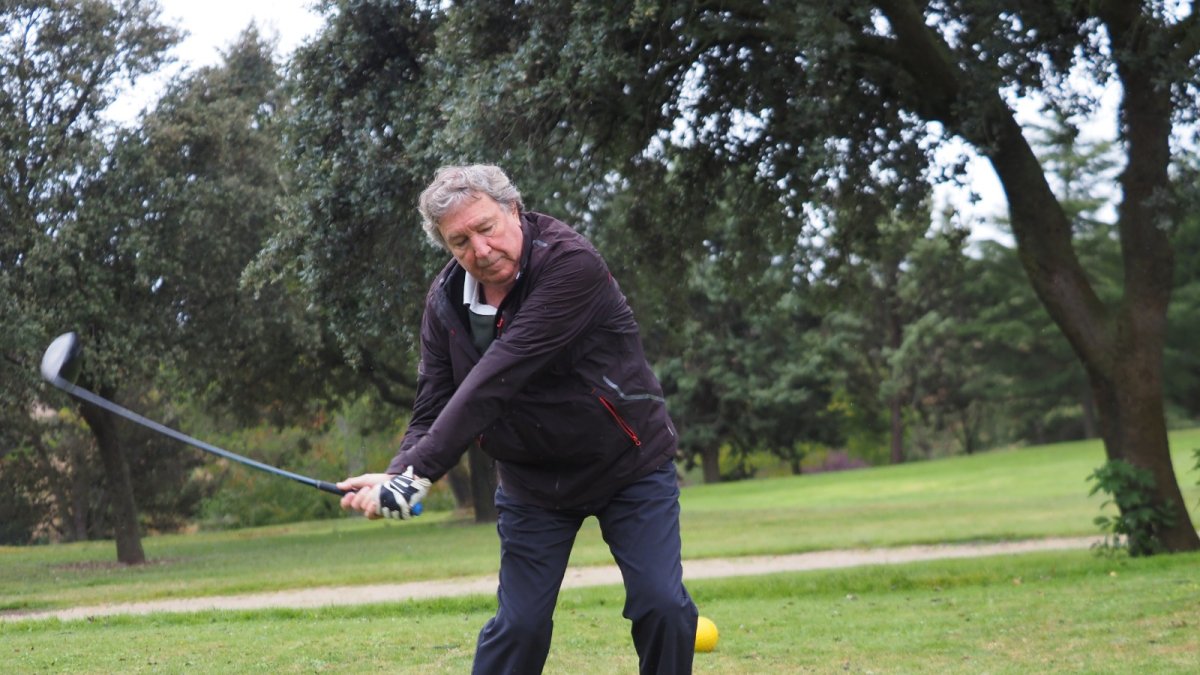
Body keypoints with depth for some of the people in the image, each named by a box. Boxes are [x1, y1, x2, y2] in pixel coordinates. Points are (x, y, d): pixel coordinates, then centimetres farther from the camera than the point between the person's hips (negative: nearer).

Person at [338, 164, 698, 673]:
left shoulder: (570, 263, -28)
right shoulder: (445, 303, -7)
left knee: (662, 606, -12)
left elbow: (498, 379, -35)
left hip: (630, 465, -4)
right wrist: (400, 474, -29)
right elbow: (433, 407, -6)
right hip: (533, 480, 4)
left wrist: (418, 471, -39)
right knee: (519, 623, -4)